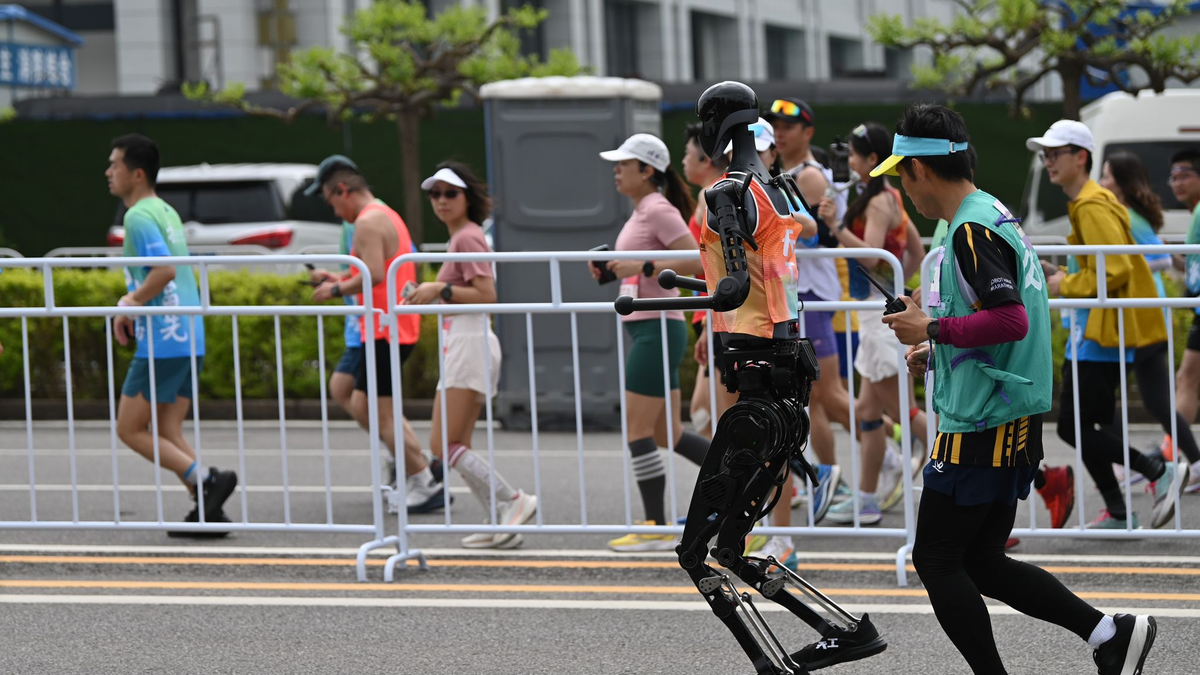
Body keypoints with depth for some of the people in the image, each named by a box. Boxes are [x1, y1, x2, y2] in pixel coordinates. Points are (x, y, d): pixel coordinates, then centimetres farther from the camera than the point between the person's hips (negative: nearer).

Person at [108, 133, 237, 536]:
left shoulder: (139, 217, -12)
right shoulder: (166, 212, 18)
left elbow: (164, 270, -25)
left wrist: (133, 304, -11)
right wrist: (130, 302, 14)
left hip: (162, 341, -9)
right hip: (190, 340, 9)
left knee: (130, 430, -1)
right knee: (167, 434, 11)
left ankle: (206, 481, -12)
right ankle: (209, 513, 2)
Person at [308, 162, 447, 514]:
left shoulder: (368, 221, -13)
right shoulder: (389, 216, 19)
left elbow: (374, 275, -24)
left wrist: (336, 290, -11)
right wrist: (341, 280, 19)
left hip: (385, 329, -11)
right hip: (400, 325, 11)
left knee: (382, 415, -7)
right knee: (361, 406, 14)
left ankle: (425, 486, -6)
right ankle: (416, 473, 11)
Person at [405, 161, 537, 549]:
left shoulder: (467, 238, -11)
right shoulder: (461, 237, 19)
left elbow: (487, 295, -20)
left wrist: (440, 290, -19)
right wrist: (427, 297, 17)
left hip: (469, 342, -10)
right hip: (463, 343, 10)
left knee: (443, 444, -13)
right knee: (457, 447, 9)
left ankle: (514, 501, -15)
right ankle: (500, 525, 8)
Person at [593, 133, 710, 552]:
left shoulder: (659, 211, -12)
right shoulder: (640, 212, 16)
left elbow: (695, 262, -21)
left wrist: (642, 266, -24)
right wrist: (610, 270, 9)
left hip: (657, 328, -10)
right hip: (646, 328, 10)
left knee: (638, 430, -6)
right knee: (666, 433, 11)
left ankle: (656, 529, -1)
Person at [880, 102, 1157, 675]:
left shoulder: (972, 230, -16)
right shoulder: (990, 214, 15)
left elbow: (1011, 321, -27)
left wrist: (932, 330, -17)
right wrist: (937, 350, 18)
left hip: (982, 429, -10)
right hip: (1007, 427, 10)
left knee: (936, 558, -2)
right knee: (981, 562, 13)